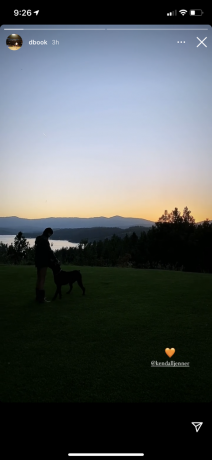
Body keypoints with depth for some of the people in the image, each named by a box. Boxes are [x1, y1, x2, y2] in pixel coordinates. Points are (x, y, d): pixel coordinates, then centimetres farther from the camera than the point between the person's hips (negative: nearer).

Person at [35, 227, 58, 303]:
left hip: (38, 260, 10)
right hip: (43, 261, -10)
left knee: (39, 279, 14)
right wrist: (55, 259, -6)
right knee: (42, 280, -6)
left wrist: (50, 258, 16)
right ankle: (41, 298, -3)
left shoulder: (39, 238, 12)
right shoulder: (44, 240, -18)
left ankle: (38, 296, 21)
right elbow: (49, 251, -18)